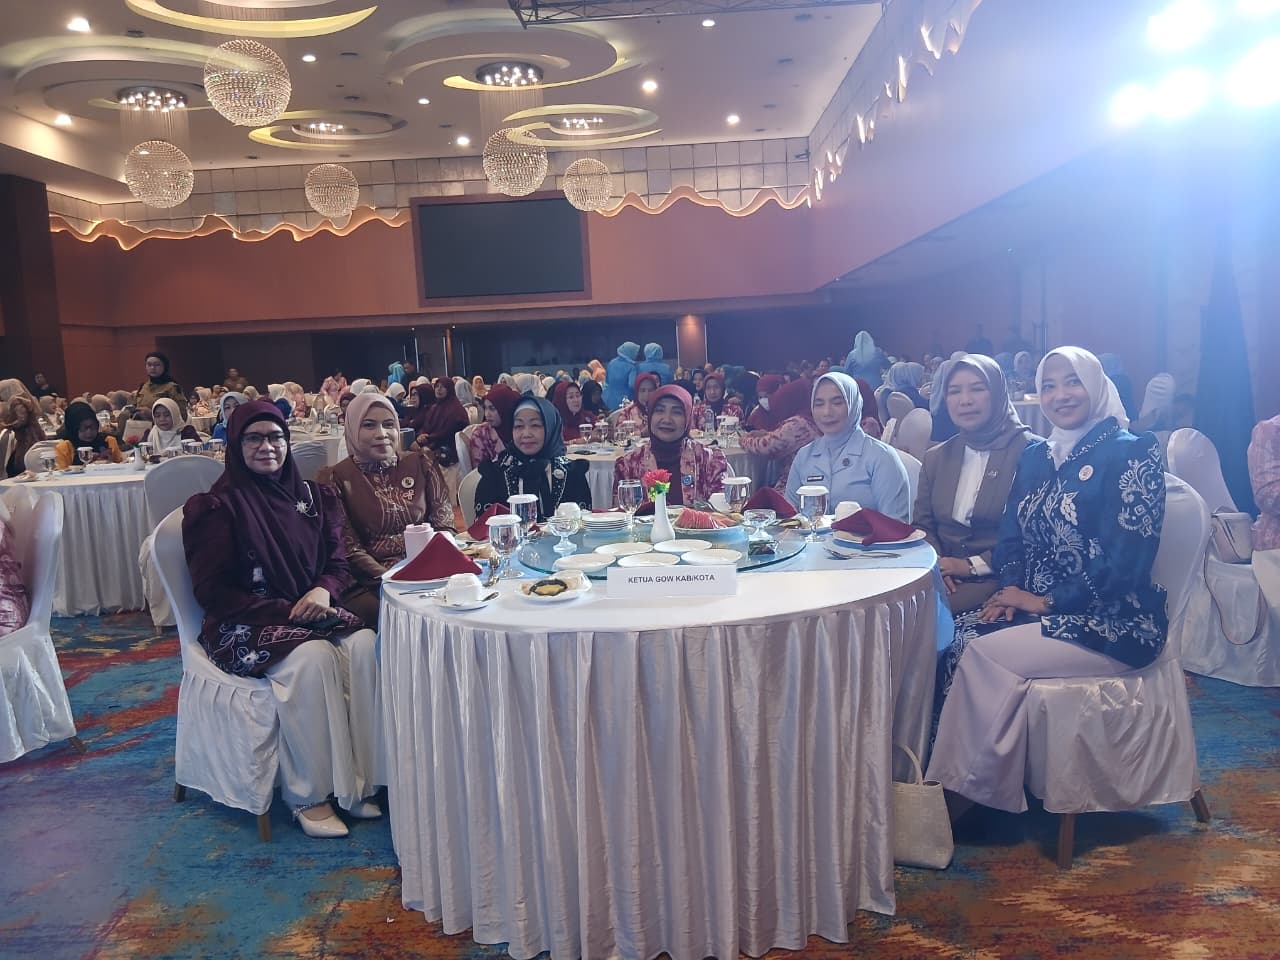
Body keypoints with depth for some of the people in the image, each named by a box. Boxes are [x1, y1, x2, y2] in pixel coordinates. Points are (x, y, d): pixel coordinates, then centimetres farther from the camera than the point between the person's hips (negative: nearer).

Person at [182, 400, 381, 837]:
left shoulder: (312, 497, 10)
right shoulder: (218, 506, -5)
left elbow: (338, 563, 12)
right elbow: (212, 591, -8)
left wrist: (323, 591, -12)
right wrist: (286, 610, -17)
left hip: (314, 614, 5)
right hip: (244, 627, -5)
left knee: (365, 644, -25)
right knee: (312, 656, -33)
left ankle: (357, 783, -17)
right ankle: (309, 796, -20)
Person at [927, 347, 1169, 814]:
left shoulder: (1132, 453, -8)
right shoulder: (1036, 457, 13)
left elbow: (1128, 560, -16)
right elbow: (1011, 538, 13)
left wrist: (1045, 601, -15)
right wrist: (1011, 591, -7)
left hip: (1112, 623, -6)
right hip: (1038, 609, 6)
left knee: (985, 653, -25)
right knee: (955, 635, -18)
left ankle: (971, 788, -10)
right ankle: (958, 780, -11)